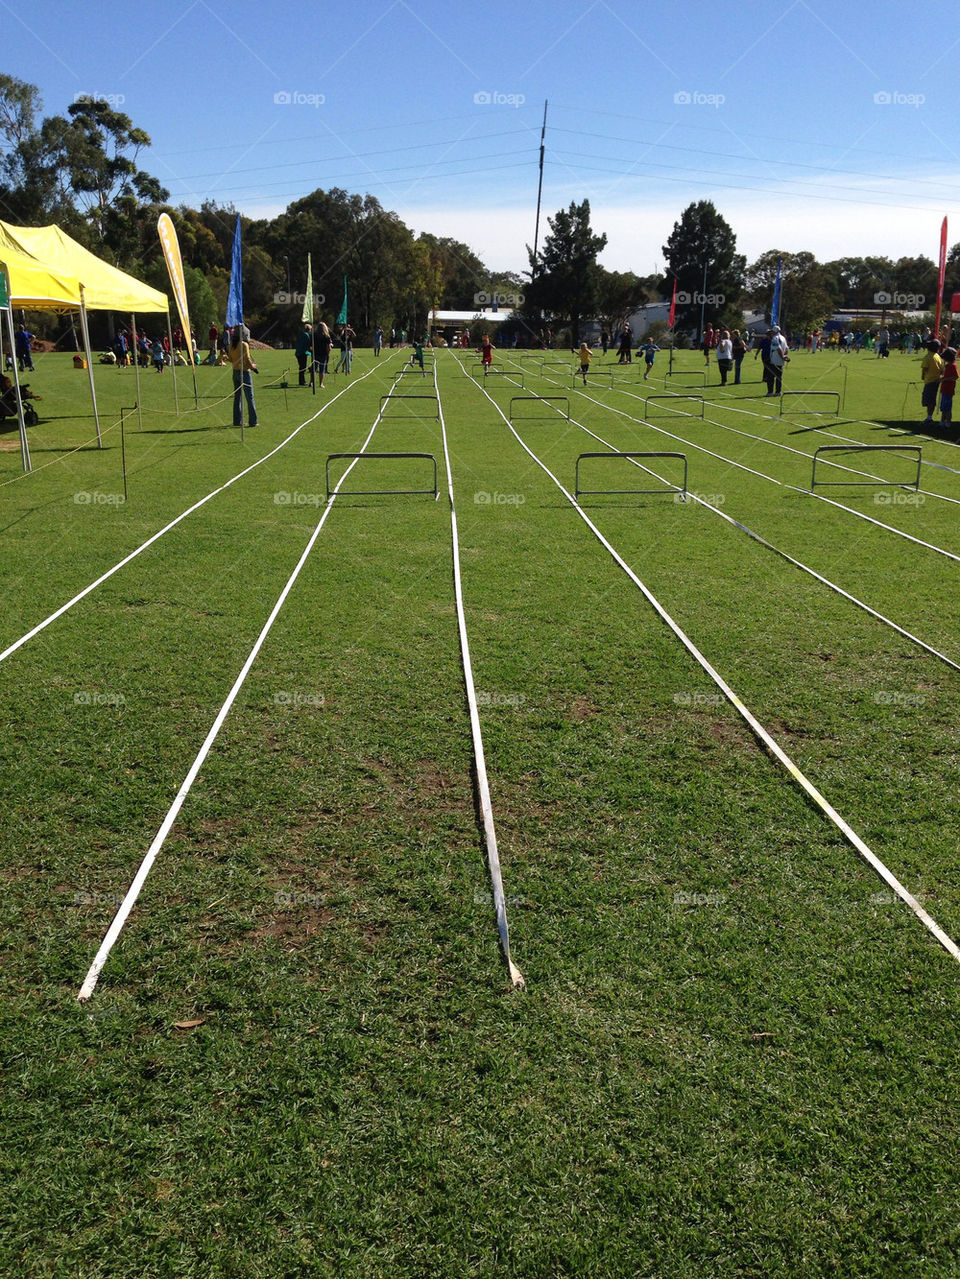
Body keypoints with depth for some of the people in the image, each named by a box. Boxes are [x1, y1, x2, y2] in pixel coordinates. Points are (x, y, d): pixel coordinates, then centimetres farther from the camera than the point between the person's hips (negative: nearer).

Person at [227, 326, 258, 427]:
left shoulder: (232, 344, 5)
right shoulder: (244, 345, -15)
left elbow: (230, 359, 10)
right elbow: (247, 360, -17)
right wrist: (253, 366, 0)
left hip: (235, 372, 6)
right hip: (244, 372, -6)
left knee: (237, 397, 12)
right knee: (250, 397, 0)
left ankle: (237, 421, 14)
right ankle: (253, 421, -1)